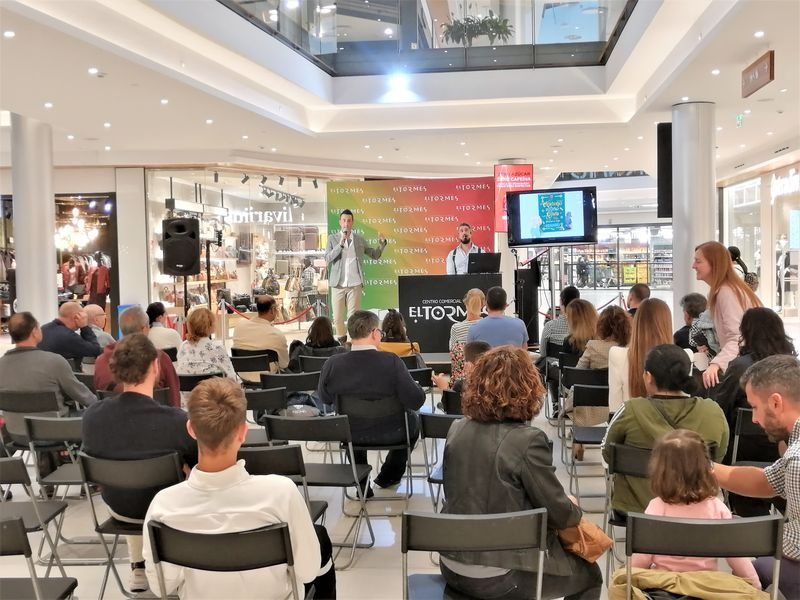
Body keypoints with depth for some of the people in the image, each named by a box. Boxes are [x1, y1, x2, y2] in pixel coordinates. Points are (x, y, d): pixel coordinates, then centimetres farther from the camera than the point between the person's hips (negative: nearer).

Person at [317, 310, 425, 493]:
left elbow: (324, 399, 0)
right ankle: (387, 477, 41)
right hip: (390, 434, -2)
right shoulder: (391, 361, -25)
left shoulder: (332, 364, -17)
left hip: (349, 435, 2)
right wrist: (415, 385, -1)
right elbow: (416, 401, -23)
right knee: (412, 419, 32)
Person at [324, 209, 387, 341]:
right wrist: (340, 244, -14)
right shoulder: (332, 238, 5)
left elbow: (375, 255, 13)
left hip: (355, 284, 0)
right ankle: (342, 341, 23)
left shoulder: (360, 239, 8)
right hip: (338, 285, 0)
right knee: (337, 317, 4)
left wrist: (382, 243, -3)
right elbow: (327, 258, -6)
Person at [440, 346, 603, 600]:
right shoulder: (527, 439, -20)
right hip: (499, 576, -7)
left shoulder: (457, 430, -2)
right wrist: (574, 509, 12)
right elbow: (559, 515, -12)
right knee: (588, 575, 20)